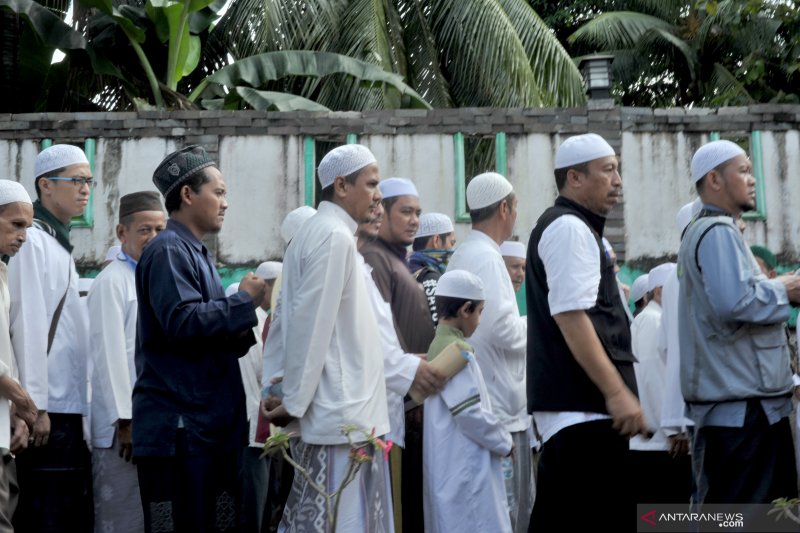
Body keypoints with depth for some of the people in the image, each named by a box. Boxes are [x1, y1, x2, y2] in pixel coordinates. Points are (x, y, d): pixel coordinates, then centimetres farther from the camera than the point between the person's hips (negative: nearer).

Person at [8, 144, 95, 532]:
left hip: (70, 406, 9)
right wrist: (36, 405, -18)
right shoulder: (33, 241, -9)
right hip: (49, 408, -9)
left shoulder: (60, 244, 18)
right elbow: (28, 325, -15)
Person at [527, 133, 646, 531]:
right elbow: (571, 316, -20)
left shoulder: (567, 226, 22)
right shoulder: (569, 228, -10)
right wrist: (617, 391, -22)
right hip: (583, 407, -11)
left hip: (566, 404, 11)